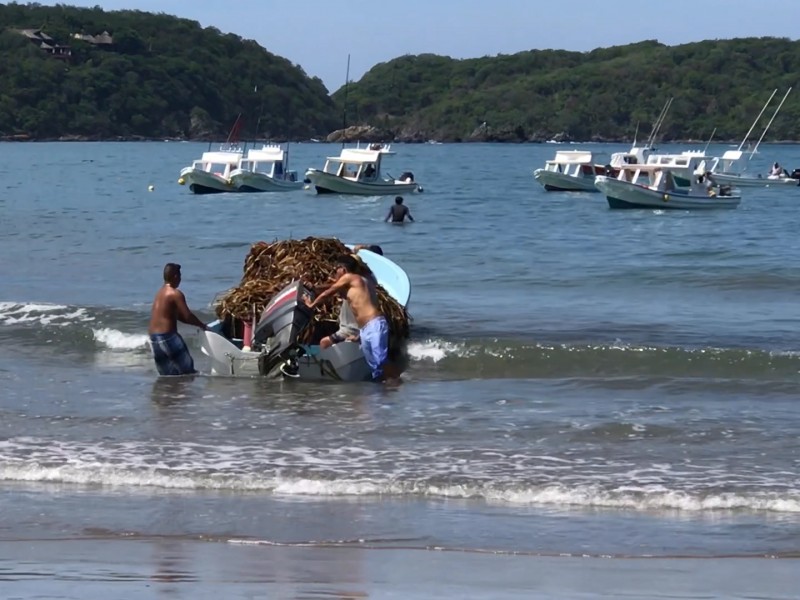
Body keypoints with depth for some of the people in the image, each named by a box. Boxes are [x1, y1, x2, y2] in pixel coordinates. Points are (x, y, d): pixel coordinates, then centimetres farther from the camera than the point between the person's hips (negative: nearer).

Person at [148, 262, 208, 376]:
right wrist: (202, 325, 2)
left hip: (153, 337, 9)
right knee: (187, 370, -2)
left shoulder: (160, 293, 17)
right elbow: (187, 316, -13)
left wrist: (198, 324, 19)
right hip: (167, 336, -9)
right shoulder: (175, 294, -10)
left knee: (167, 375, 12)